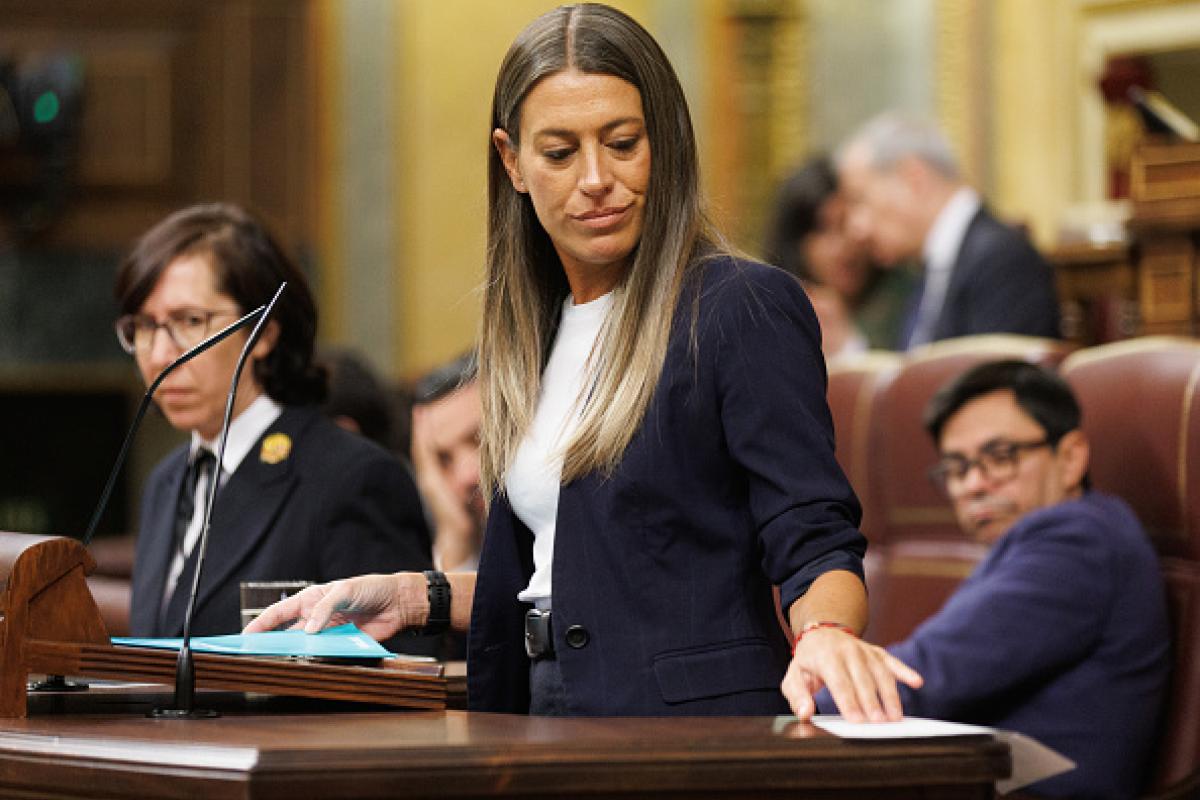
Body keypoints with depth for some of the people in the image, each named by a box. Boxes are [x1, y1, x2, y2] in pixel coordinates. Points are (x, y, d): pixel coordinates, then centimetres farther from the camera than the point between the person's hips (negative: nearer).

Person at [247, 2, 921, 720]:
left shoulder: (746, 310, -5)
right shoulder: (535, 332, 17)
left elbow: (813, 541, -14)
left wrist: (827, 633, -33)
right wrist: (415, 598, 15)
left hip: (698, 737, -7)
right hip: (562, 741, 7)